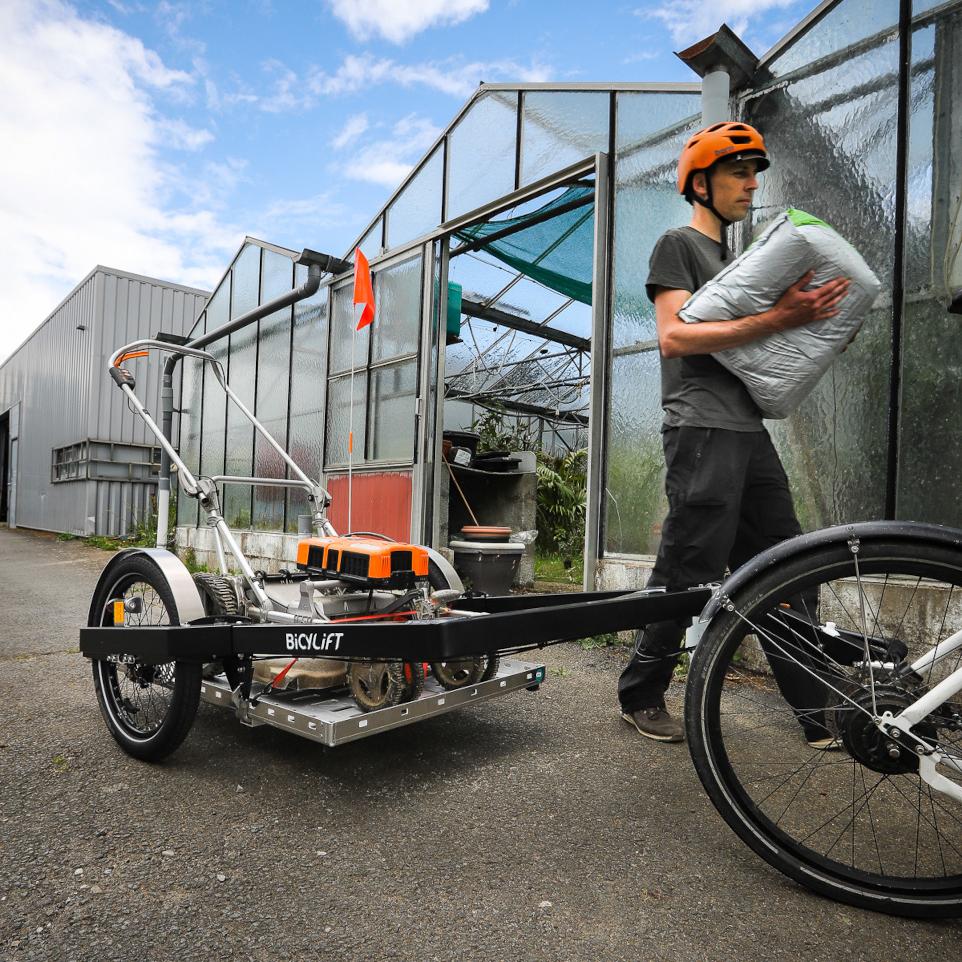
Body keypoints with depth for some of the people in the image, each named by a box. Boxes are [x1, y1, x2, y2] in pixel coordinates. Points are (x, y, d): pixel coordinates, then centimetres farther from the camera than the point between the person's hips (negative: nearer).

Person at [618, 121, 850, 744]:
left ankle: (819, 714, 14)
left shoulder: (734, 258, 27)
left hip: (750, 431, 8)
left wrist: (812, 318, 12)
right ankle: (641, 696, 11)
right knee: (688, 575, -6)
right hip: (703, 429, -8)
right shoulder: (678, 244, 3)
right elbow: (674, 338, -13)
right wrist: (775, 319, -17)